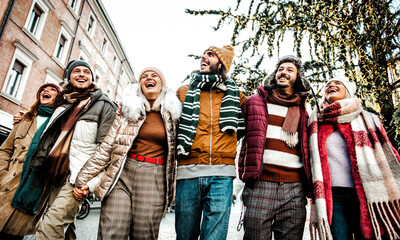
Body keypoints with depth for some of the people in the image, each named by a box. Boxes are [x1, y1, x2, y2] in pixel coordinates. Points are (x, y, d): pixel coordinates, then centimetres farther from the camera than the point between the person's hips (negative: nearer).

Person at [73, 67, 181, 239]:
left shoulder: (172, 113, 9)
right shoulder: (128, 110, 9)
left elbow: (177, 149, 15)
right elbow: (106, 148, 8)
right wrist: (83, 179, 5)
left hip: (154, 180, 0)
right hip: (121, 175, 1)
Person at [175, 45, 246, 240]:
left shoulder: (235, 96, 14)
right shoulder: (184, 92, 13)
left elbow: (244, 126, 23)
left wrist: (226, 144, 13)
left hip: (221, 174, 0)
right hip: (188, 172, 1)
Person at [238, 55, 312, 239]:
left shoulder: (302, 110, 18)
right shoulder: (257, 102, 13)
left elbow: (306, 148, 18)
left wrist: (308, 183, 11)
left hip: (294, 188, 3)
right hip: (260, 184, -2)